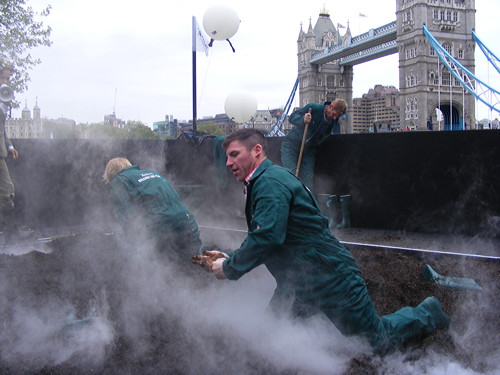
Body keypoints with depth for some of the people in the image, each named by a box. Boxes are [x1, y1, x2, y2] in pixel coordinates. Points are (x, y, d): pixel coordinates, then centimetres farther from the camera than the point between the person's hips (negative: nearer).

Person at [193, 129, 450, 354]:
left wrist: (230, 268, -20)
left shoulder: (270, 181, -21)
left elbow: (267, 237, -32)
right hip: (297, 283, 9)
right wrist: (228, 258, 2)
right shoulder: (260, 184, 12)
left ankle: (426, 314, 32)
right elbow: (261, 241, 15)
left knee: (379, 341, 7)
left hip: (331, 278, -9)